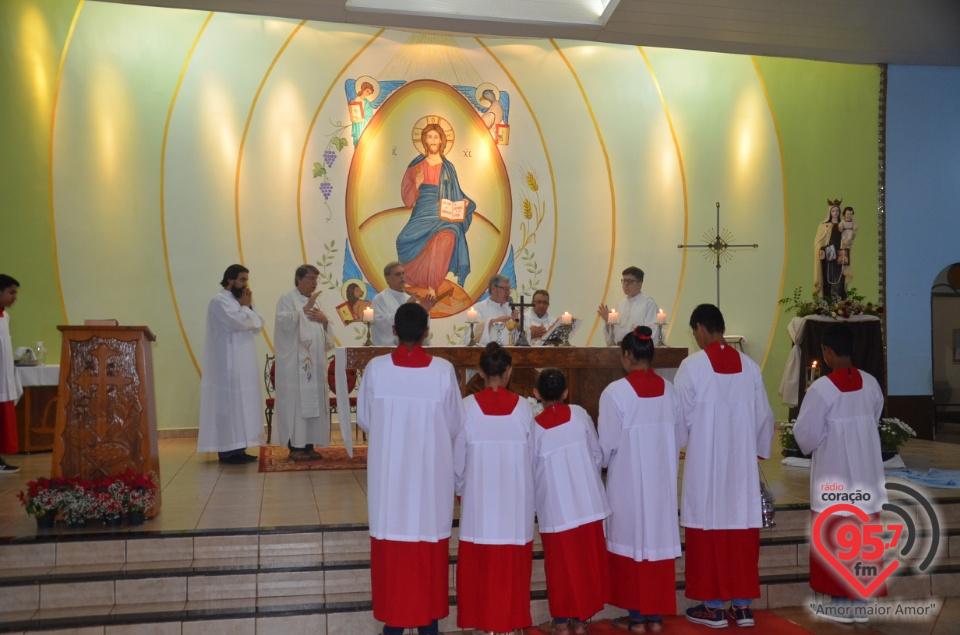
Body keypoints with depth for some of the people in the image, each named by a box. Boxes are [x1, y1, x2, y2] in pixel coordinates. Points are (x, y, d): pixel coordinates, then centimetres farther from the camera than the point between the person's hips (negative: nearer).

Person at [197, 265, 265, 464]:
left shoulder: (239, 301, 18)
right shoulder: (220, 301, -10)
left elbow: (257, 326, 11)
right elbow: (240, 323, -22)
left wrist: (250, 306, 0)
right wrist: (245, 307, -5)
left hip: (242, 364, 9)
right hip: (228, 364, -9)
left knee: (239, 405, 8)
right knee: (229, 405, -8)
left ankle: (237, 448, 11)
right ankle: (227, 451, -6)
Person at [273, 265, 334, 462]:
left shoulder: (315, 302, 18)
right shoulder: (287, 299, -2)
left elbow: (327, 332, 19)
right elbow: (284, 322, -19)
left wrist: (324, 320, -1)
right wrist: (305, 308, -23)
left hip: (315, 362, 7)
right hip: (294, 362, -7)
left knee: (314, 401, 6)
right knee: (296, 400, -6)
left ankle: (309, 444, 12)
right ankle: (295, 446, -1)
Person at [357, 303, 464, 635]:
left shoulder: (376, 368, -10)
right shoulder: (443, 369, -11)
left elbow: (364, 420, 1)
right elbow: (456, 425, -2)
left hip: (388, 471, 0)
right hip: (431, 470, 0)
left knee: (391, 539, 12)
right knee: (429, 539, 13)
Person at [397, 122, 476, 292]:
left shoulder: (448, 168, 12)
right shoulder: (416, 166, 9)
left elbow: (455, 196, 15)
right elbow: (407, 199, 5)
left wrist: (464, 202, -6)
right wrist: (417, 184, -13)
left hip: (445, 217, 0)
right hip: (423, 215, 0)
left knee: (446, 238, -34)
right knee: (407, 239, -31)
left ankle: (432, 288, -28)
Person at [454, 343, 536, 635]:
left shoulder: (468, 406, -9)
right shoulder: (522, 407, -7)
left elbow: (458, 457, -2)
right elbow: (531, 455, 1)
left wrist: (460, 489, 15)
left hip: (479, 495, -1)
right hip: (515, 495, 1)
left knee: (478, 560, 11)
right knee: (512, 561, 11)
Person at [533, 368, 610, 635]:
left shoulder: (534, 427, -9)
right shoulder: (579, 414, -3)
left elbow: (530, 471, -1)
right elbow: (597, 453, 5)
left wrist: (535, 498, 17)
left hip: (555, 508, -2)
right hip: (588, 504, 2)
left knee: (560, 565, 11)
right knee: (586, 561, 14)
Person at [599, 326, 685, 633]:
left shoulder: (615, 392, -16)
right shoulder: (668, 390, -2)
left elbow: (607, 443, -13)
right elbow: (680, 438, 5)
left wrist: (602, 462, 8)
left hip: (628, 481, -4)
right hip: (662, 481, 4)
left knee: (632, 540, 7)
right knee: (659, 538, 12)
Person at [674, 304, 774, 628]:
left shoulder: (691, 365, -11)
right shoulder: (749, 365, 2)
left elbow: (682, 418, -8)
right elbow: (764, 416, 7)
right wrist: (758, 451, 21)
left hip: (705, 463, -4)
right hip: (743, 461, 4)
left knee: (709, 529, 5)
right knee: (742, 529, 10)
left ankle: (713, 606, 13)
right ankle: (742, 605, 17)